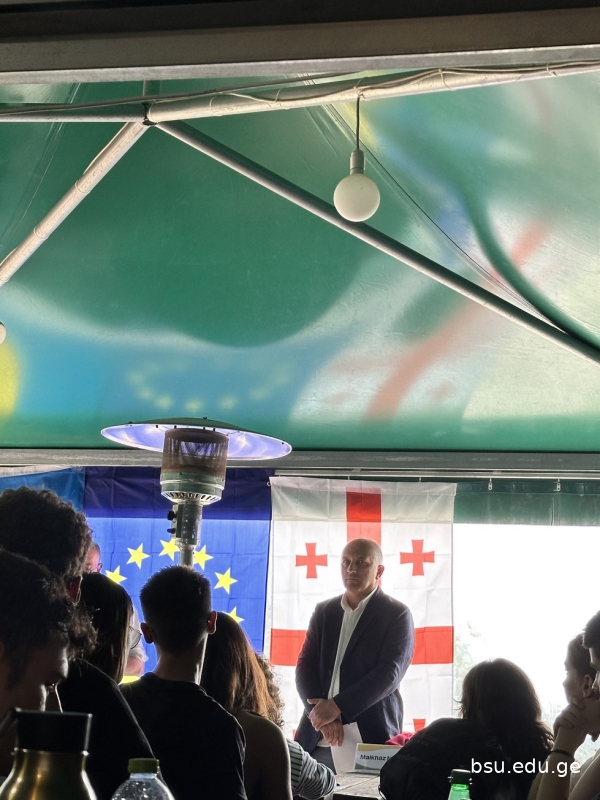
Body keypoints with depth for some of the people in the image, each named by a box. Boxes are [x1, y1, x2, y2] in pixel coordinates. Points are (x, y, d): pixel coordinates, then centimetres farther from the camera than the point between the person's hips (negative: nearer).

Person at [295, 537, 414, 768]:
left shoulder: (396, 614, -1)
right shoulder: (324, 611, 12)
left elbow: (389, 673, -11)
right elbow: (305, 666, 6)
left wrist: (336, 707, -18)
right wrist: (321, 713, -11)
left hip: (370, 739, -4)